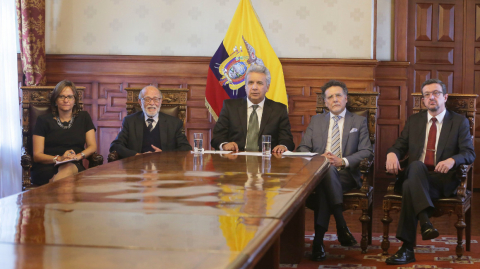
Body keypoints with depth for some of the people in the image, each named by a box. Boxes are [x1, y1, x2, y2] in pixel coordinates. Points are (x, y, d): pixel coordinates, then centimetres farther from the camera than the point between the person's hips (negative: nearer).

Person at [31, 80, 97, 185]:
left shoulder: (83, 118, 19)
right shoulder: (44, 120, 12)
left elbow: (92, 146, 12)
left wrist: (78, 156, -10)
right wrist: (59, 158, -15)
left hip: (74, 166, 2)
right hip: (46, 169, -1)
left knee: (68, 169, -38)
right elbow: (37, 155, 4)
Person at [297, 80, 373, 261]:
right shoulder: (316, 120, 22)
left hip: (345, 175, -2)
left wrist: (343, 161, -12)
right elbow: (302, 148, 14)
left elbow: (367, 152, 5)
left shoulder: (359, 121, 16)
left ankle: (319, 240, -34)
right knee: (325, 169, -38)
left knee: (322, 186, -37)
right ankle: (341, 225, -38)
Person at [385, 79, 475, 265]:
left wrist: (452, 160, -23)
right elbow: (400, 146, 17)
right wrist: (392, 154, -10)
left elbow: (469, 154, 0)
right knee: (416, 165, -36)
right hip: (416, 176, 3)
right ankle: (425, 221, -46)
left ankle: (407, 249, -40)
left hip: (443, 180, -3)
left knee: (409, 186, -35)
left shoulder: (459, 122, 9)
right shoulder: (414, 121, 20)